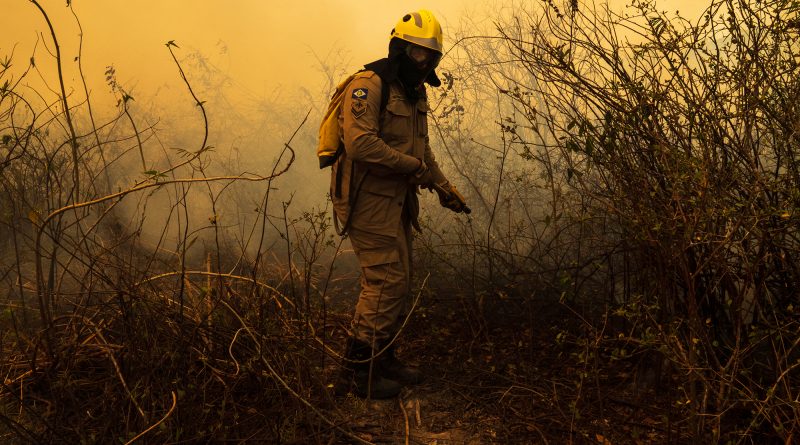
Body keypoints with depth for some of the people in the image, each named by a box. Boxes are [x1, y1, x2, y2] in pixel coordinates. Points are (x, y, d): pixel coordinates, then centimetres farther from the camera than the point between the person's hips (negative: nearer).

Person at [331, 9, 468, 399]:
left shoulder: (415, 93, 16)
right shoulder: (370, 84, -15)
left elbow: (421, 147, 26)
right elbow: (360, 143, -28)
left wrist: (444, 187, 16)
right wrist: (414, 166, -19)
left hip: (396, 199, 10)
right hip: (368, 198, -10)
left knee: (398, 282, 14)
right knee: (385, 281, -10)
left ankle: (382, 359, 27)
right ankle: (355, 373, 1)